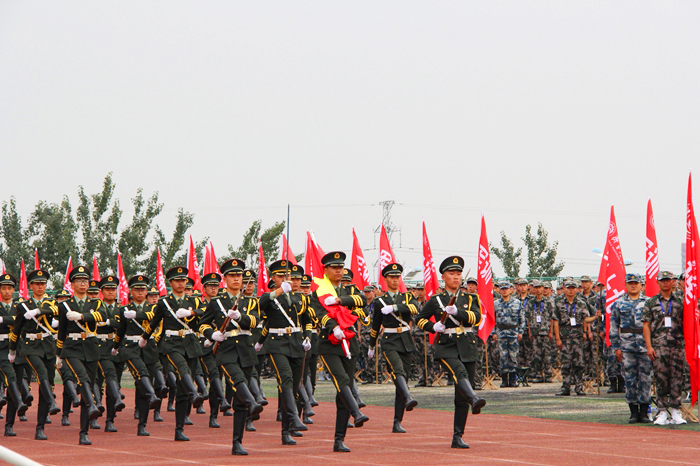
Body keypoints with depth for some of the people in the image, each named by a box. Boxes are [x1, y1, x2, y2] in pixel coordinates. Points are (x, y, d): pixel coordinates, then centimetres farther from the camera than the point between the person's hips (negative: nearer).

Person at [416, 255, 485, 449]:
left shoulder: (470, 299, 12)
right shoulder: (435, 300, 7)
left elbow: (476, 317, -6)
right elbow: (419, 319, 14)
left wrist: (457, 311, -22)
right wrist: (433, 327, -6)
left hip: (468, 349, 3)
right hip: (446, 348, -3)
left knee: (461, 398, 3)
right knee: (460, 372, -35)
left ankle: (458, 437, 7)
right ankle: (474, 401, -60)